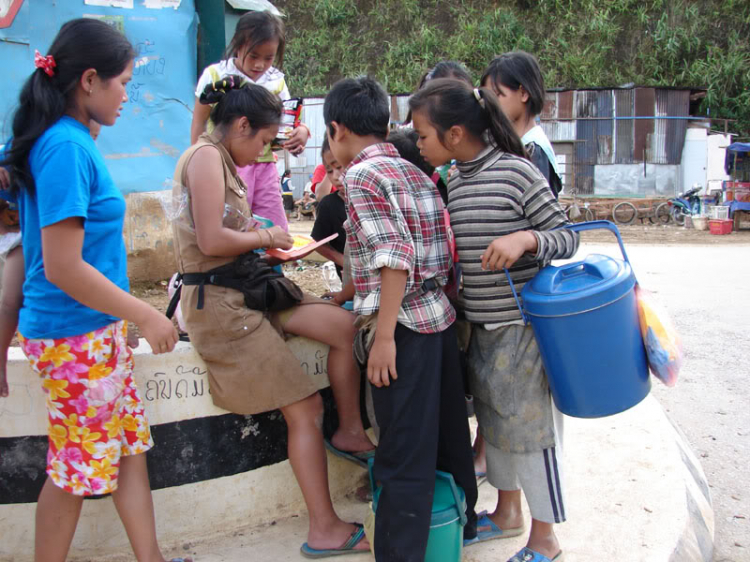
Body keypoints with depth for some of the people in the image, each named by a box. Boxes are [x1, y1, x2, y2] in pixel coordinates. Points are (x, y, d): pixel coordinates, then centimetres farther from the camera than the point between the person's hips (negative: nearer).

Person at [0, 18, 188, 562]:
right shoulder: (68, 147, -20)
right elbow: (62, 268, -23)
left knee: (131, 444, 16)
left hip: (98, 331, 9)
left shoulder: (67, 140, 7)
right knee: (79, 467, 6)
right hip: (75, 336, -9)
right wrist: (147, 315, -18)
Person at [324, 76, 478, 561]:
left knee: (404, 454, -1)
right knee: (448, 434, 22)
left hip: (404, 326, -9)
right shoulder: (413, 172, 14)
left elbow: (394, 255, -21)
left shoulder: (362, 175, -10)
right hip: (442, 315, 9)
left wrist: (384, 335, -20)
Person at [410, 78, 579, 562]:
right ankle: (508, 511, 39)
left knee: (530, 425, 3)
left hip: (523, 326, -7)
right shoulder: (456, 182, 7)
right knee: (493, 420, 19)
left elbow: (567, 237, -11)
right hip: (482, 326, 8)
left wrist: (525, 239, -29)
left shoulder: (516, 172, -15)